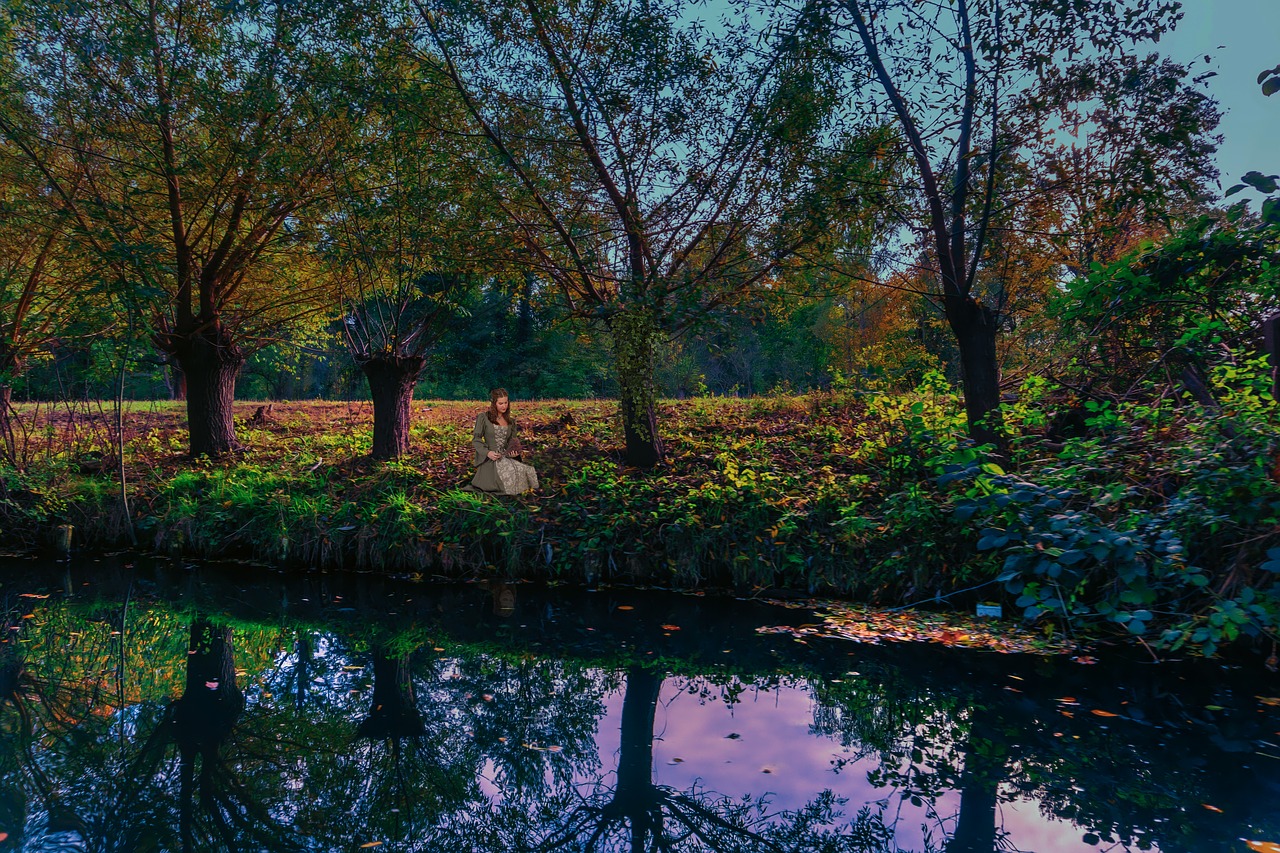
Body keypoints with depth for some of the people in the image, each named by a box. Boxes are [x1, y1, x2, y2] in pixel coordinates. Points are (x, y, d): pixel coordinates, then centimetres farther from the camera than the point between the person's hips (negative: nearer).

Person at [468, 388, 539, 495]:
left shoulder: (511, 421, 17)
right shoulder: (483, 417, 2)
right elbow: (476, 439, 0)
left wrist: (515, 452, -5)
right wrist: (487, 452, -17)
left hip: (506, 457, 5)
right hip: (489, 459, -4)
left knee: (528, 471, -23)